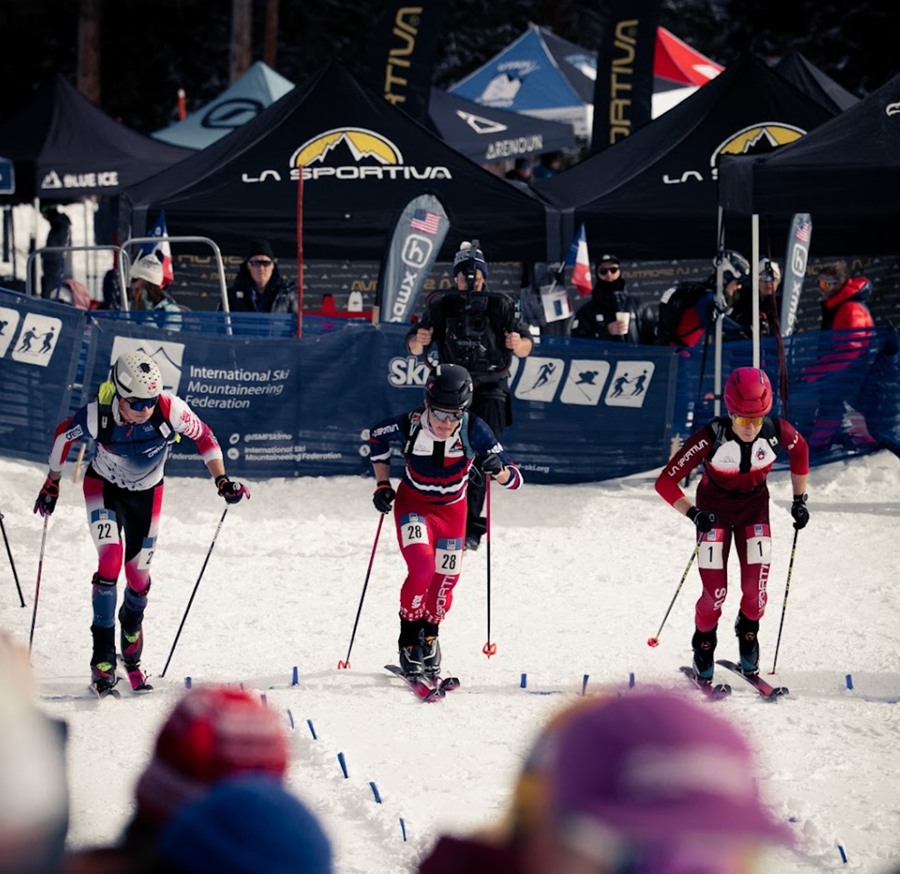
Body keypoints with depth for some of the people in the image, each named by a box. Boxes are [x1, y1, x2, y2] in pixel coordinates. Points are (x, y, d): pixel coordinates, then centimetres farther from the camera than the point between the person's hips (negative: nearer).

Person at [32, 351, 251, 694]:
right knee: (110, 562, -22)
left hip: (147, 493, 2)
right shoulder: (97, 415, -32)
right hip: (104, 488, -2)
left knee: (138, 575, 7)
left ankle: (131, 657, 36)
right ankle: (103, 660, -13)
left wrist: (222, 480, -21)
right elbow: (64, 435, -11)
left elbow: (204, 436, -14)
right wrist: (51, 485, 0)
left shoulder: (170, 409, -32)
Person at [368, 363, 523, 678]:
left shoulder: (473, 430, -27)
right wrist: (382, 484, -4)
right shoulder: (410, 425, -27)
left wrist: (498, 470, -48)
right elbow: (377, 436, -1)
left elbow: (515, 480, -25)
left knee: (444, 582, 8)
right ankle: (408, 639, -1)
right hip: (413, 504, -2)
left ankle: (428, 636, 37)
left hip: (452, 510, 2)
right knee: (421, 569, -23)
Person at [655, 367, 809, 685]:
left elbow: (800, 450, 2)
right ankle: (704, 645, 23)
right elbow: (665, 482, -27)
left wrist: (799, 499, 5)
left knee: (755, 589, -7)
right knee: (715, 592, -8)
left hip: (754, 508, 2)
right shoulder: (711, 437, -33)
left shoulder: (776, 431, -24)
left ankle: (747, 633, 27)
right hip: (714, 511, -2)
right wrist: (693, 514, -38)